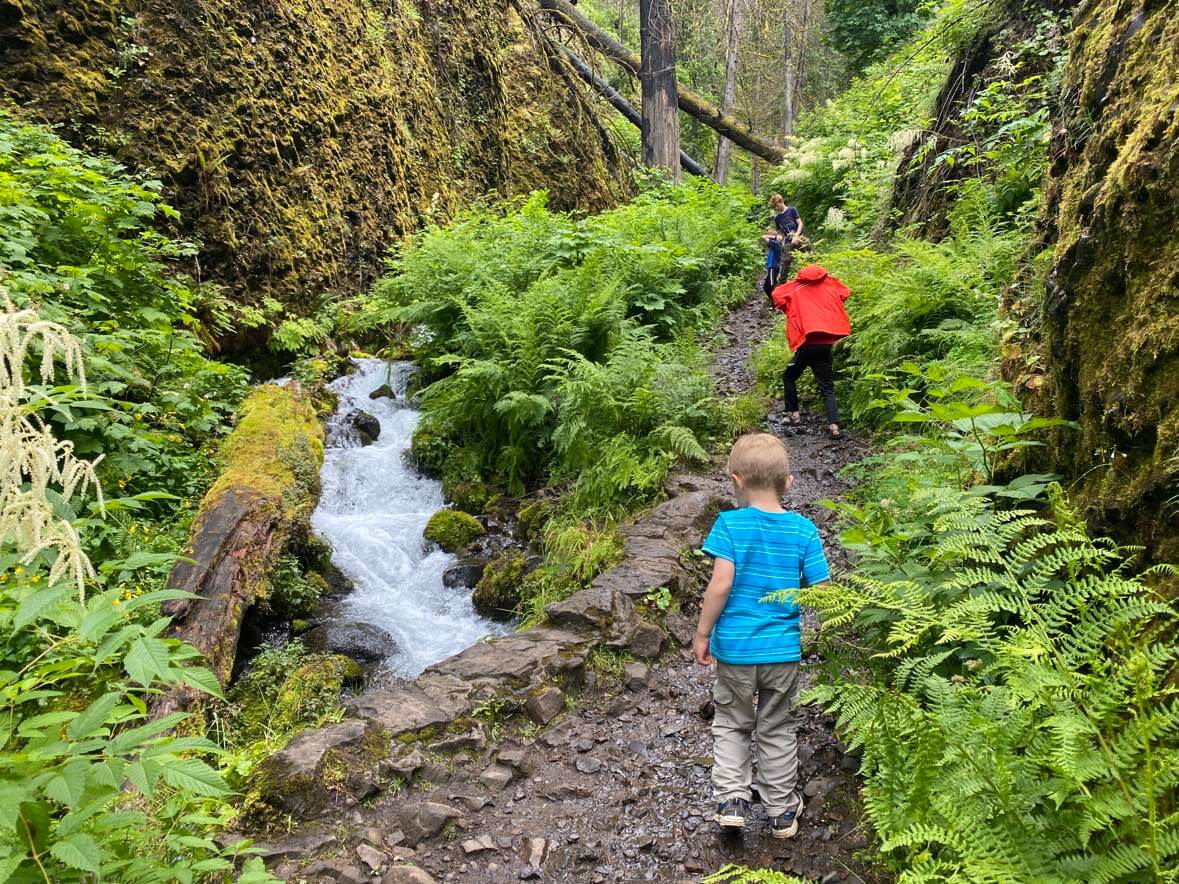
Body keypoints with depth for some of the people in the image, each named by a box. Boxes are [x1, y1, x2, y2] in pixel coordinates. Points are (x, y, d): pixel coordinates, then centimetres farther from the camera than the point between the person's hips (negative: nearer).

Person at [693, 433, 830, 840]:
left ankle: (731, 798, 11)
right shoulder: (804, 530, -7)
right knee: (777, 730, 19)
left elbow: (721, 583, -19)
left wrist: (702, 634, -9)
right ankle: (782, 812, 30)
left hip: (734, 647, -2)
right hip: (783, 649, 2)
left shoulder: (729, 524, -14)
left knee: (732, 724, 20)